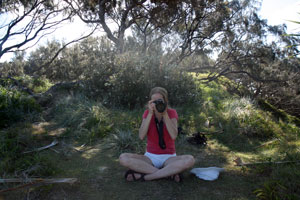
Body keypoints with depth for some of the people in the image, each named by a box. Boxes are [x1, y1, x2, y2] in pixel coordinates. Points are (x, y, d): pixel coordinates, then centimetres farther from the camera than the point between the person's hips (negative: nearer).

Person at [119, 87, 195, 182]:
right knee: (123, 158, -25)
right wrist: (150, 113, -21)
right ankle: (169, 173, -23)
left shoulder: (172, 113, -3)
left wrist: (165, 114, -23)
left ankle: (145, 176, -25)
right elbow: (141, 136, -16)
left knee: (190, 160, -31)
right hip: (150, 157, 2)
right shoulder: (147, 113, 0)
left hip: (168, 157, -1)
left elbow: (173, 136, -20)